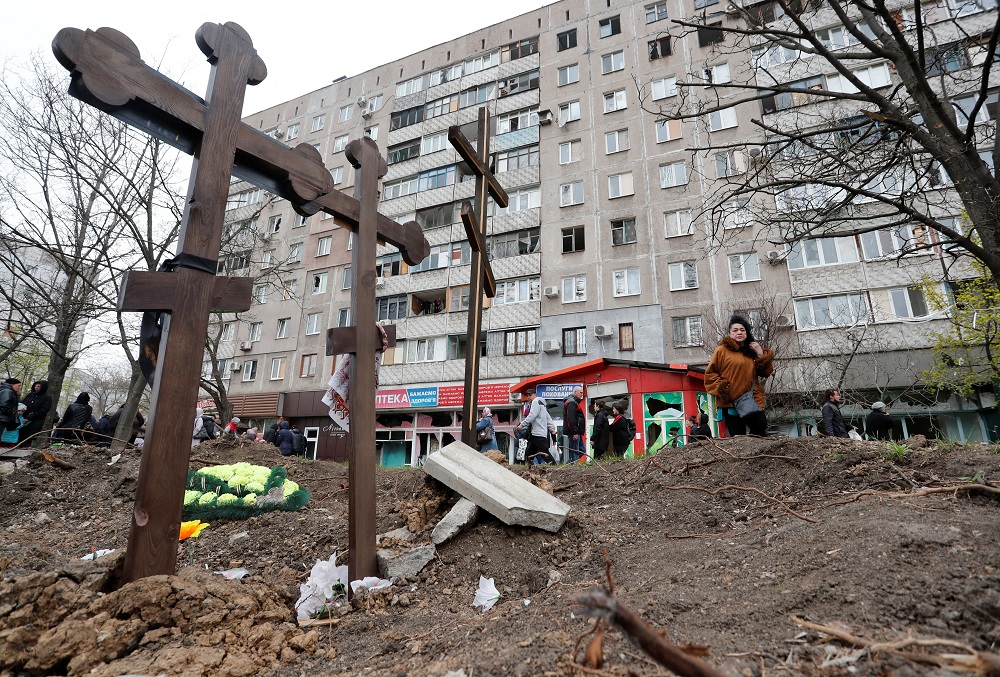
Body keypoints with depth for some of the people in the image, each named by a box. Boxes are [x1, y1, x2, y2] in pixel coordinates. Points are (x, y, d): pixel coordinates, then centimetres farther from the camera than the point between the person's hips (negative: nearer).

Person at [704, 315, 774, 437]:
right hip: (731, 403, -4)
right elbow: (710, 374, 1)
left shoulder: (752, 351, 16)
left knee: (760, 436, -1)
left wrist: (761, 355, 2)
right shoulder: (722, 350, 3)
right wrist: (721, 388, -11)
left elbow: (766, 373, 14)